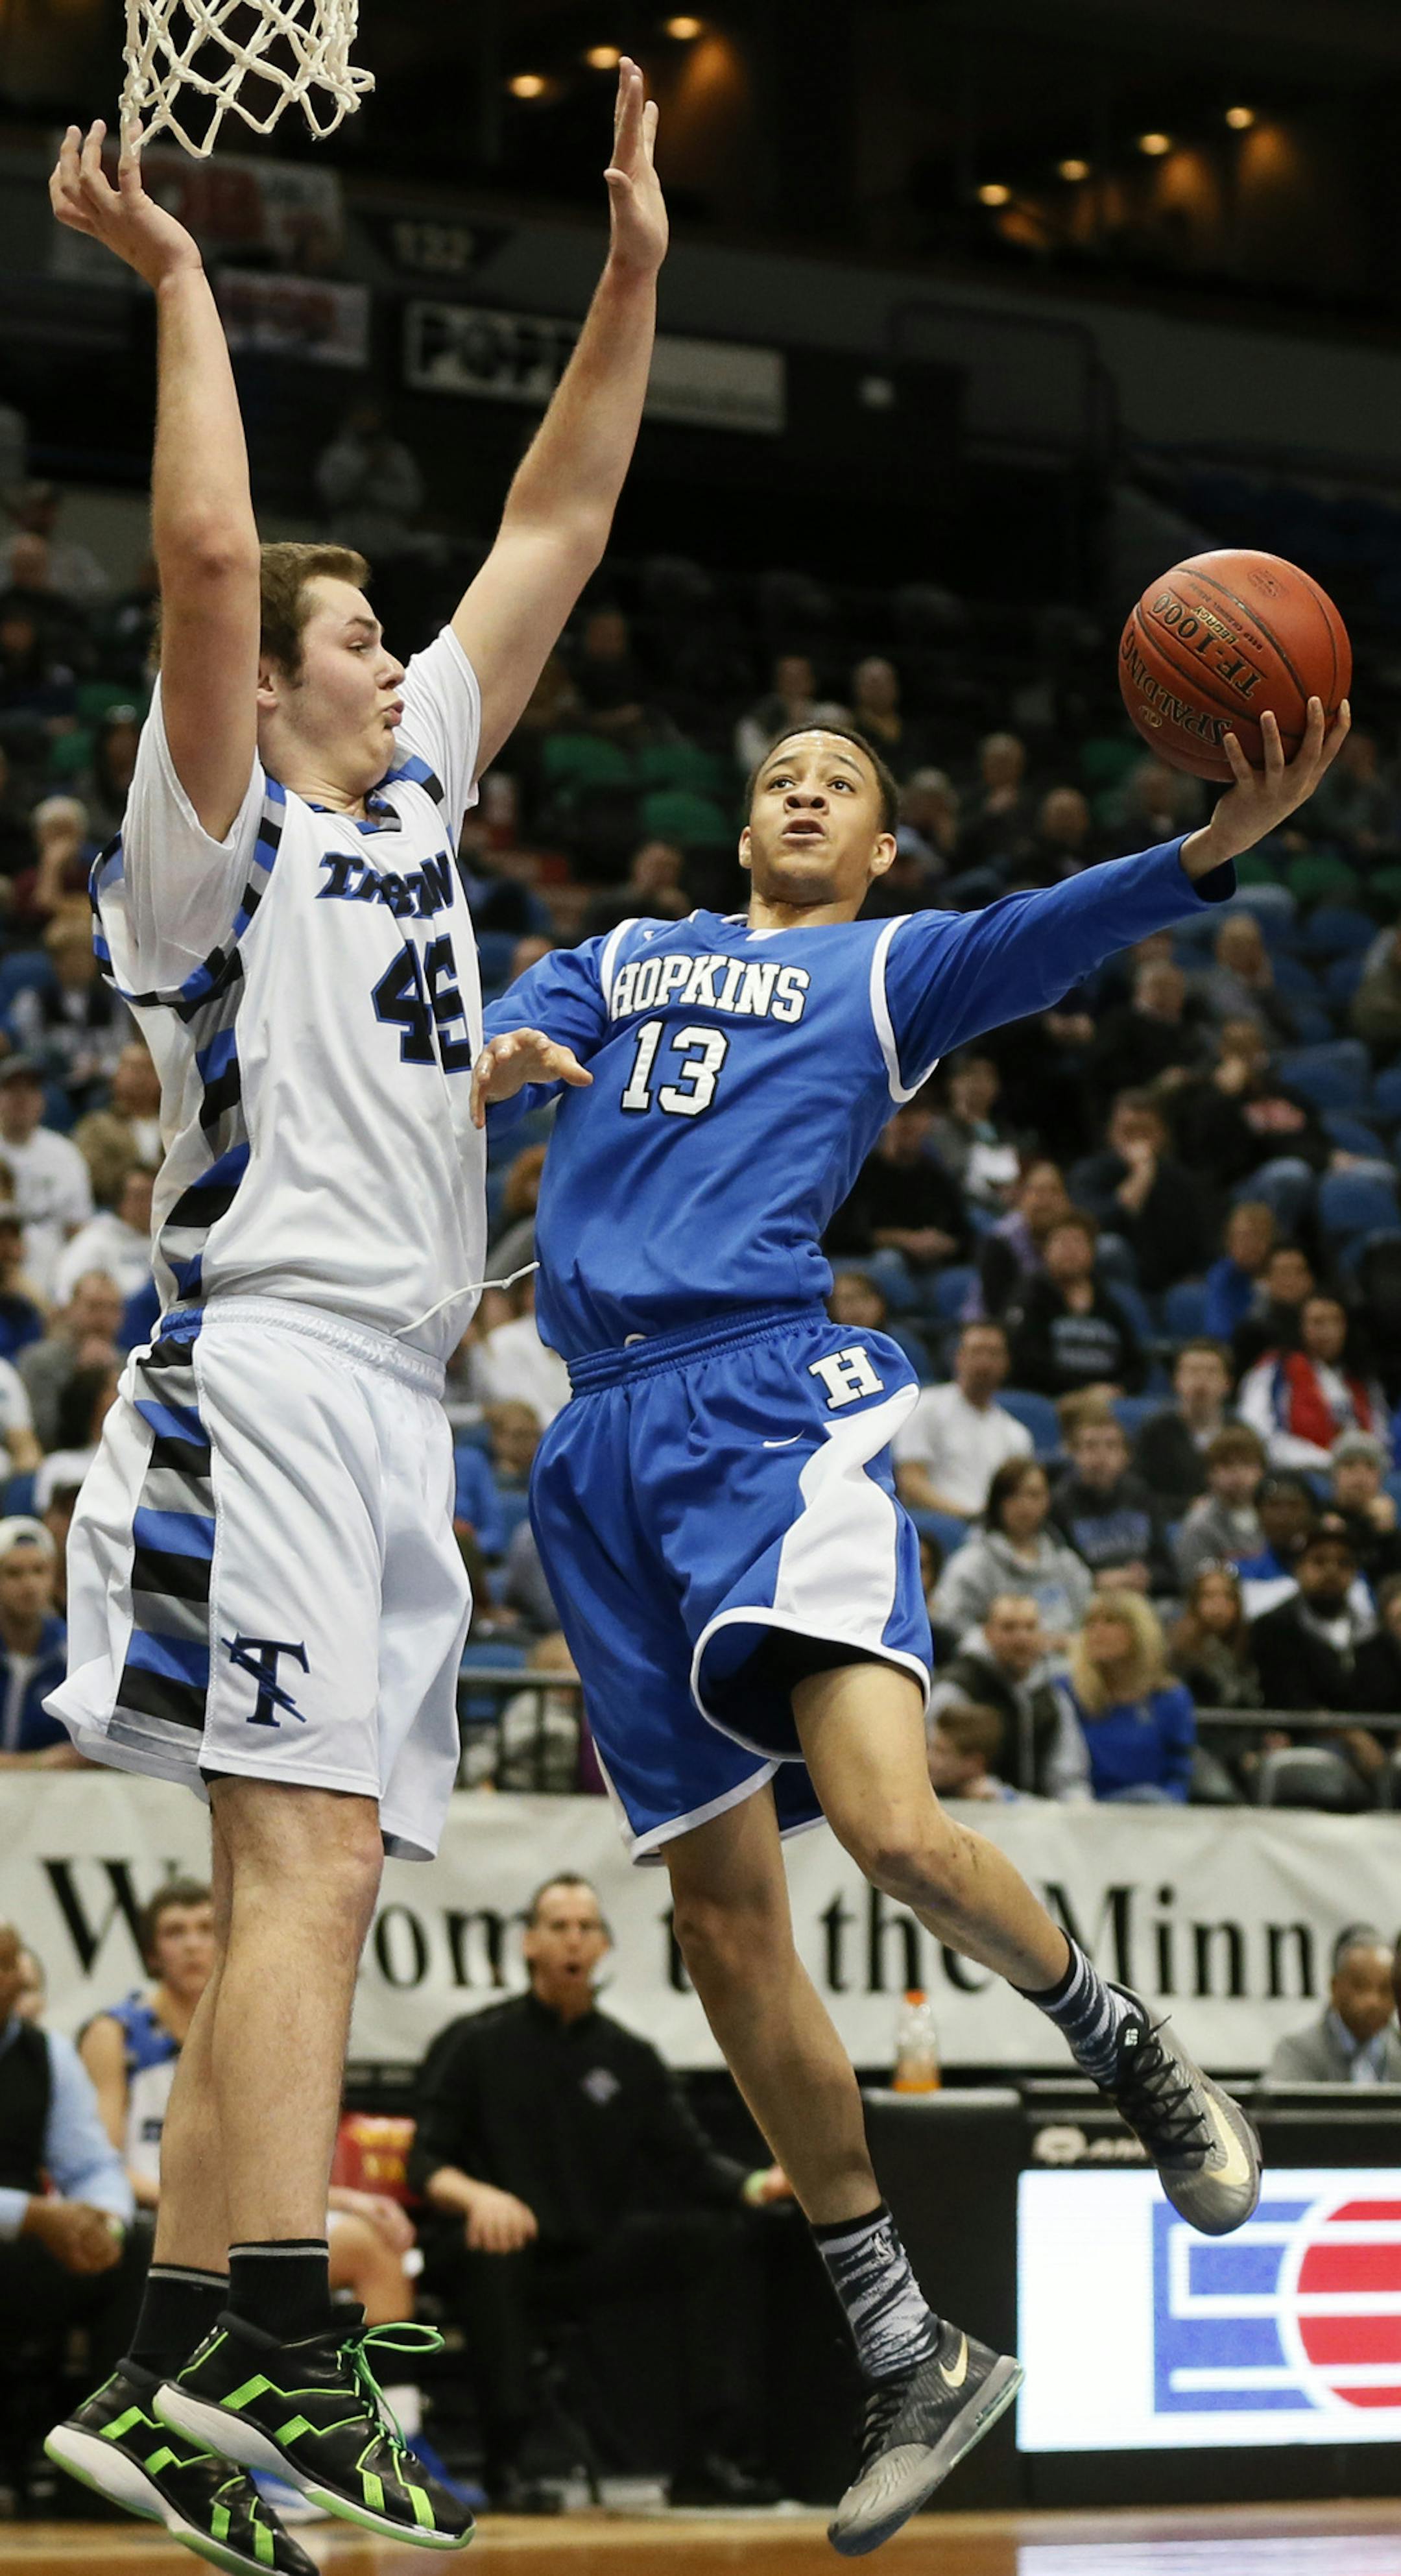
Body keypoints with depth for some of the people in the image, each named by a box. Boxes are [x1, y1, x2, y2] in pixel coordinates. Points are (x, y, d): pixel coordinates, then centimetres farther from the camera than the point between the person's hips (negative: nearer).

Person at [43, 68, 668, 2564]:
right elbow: (207, 558, -15)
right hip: (271, 1370, -8)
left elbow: (551, 533, 22)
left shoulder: (414, 791, 22)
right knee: (303, 1871, -18)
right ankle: (286, 2366, -26)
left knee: (295, 1894, 4)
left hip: (395, 1401, 8)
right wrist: (179, 284, -11)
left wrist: (633, 274, 18)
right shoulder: (223, 829, 1)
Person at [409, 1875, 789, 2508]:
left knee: (718, 2236, -19)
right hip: (503, 2248, -4)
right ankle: (507, 2462, -35)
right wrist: (476, 2195, -28)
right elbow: (426, 2163, -5)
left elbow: (691, 2163, 7)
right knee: (492, 2249, -39)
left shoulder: (629, 2058, 14)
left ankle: (710, 2457, -23)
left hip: (592, 2260, 4)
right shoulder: (475, 2046, 4)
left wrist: (758, 2185, -15)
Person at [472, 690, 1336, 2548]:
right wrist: (495, 1062, -16)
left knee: (896, 1828, -26)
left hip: (768, 1397, -4)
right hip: (603, 1438, 4)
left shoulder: (891, 967, 15)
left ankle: (1125, 2048, 5)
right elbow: (504, 1039, 9)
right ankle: (910, 2358, 9)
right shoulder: (627, 958, 25)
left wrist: (1211, 852, -23)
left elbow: (1042, 937, -4)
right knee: (721, 1911, 1)